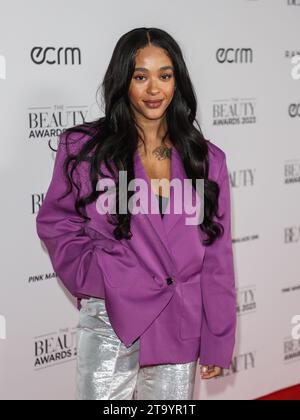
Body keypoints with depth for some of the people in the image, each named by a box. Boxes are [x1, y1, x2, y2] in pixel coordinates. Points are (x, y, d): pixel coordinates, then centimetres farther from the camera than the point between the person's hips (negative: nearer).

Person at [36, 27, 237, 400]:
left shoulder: (205, 159, 4)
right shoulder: (85, 148, -3)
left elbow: (217, 258, 5)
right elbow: (56, 225, 2)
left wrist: (217, 342, 3)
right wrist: (107, 278, -13)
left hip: (180, 329, 3)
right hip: (111, 324, -2)